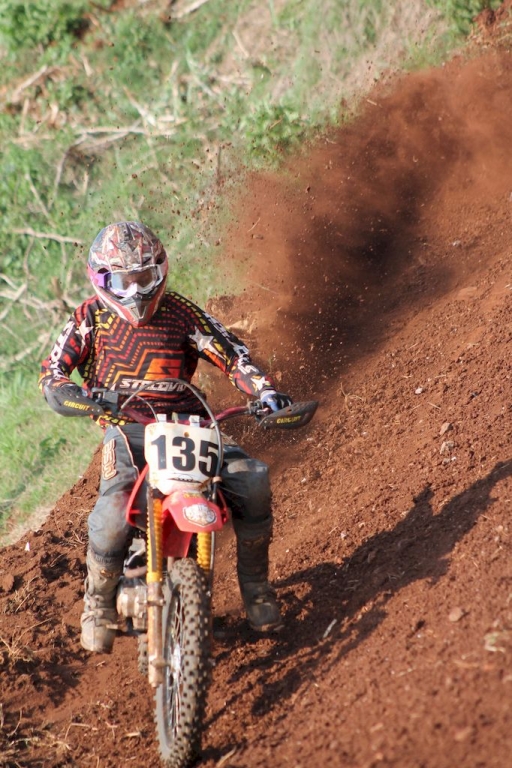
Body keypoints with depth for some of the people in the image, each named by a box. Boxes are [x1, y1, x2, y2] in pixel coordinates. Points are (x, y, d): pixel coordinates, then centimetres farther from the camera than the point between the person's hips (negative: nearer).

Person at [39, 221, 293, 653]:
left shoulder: (180, 313, 8)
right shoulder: (92, 317, 5)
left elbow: (231, 354, 6)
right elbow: (52, 373, -2)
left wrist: (266, 393, -12)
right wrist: (83, 400, -24)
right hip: (126, 427, -2)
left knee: (252, 479, -21)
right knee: (113, 513, -31)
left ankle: (255, 587, -1)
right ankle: (99, 603, -4)